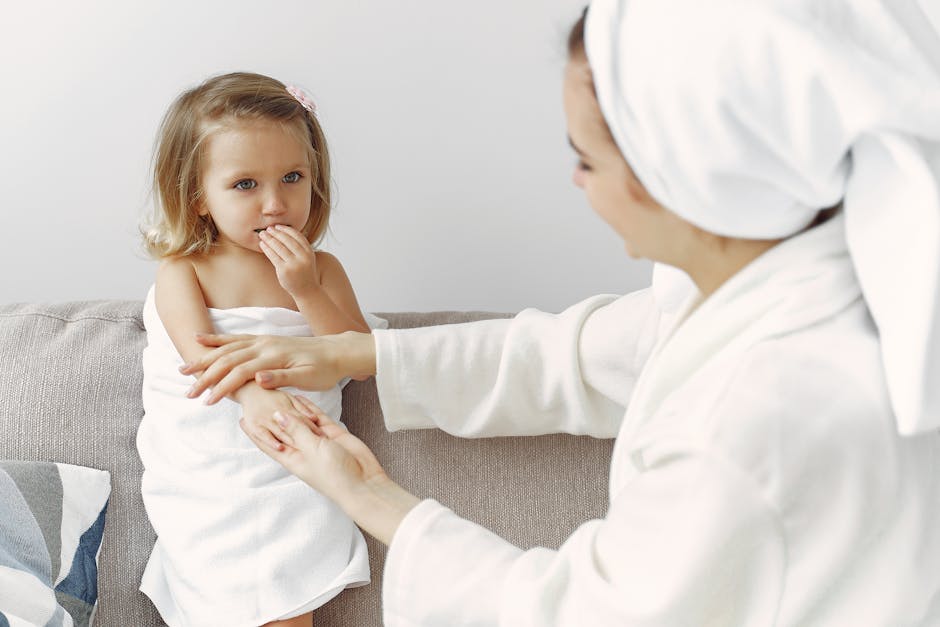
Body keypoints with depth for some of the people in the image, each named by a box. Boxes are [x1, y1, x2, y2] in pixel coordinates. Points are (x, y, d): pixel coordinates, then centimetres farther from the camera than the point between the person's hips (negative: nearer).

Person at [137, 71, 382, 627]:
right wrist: (253, 392, -39)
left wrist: (305, 291, -16)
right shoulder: (184, 271, -1)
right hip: (203, 472, -1)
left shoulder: (320, 269, 3)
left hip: (295, 472, 1)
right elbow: (200, 349, -18)